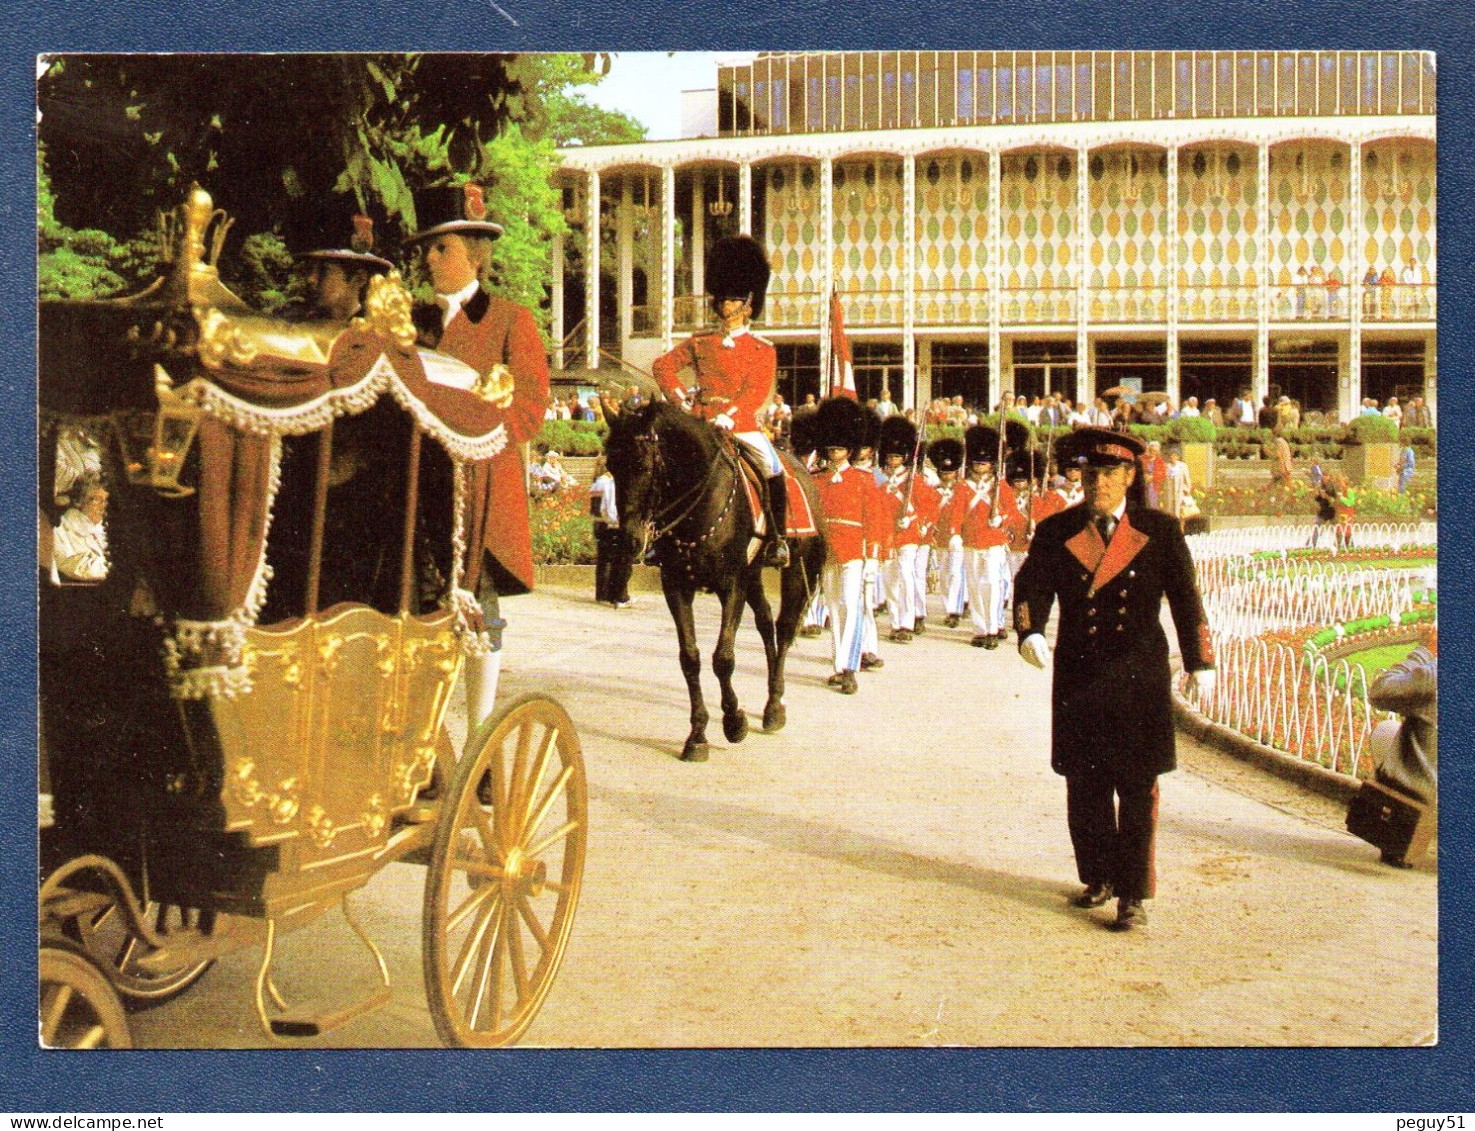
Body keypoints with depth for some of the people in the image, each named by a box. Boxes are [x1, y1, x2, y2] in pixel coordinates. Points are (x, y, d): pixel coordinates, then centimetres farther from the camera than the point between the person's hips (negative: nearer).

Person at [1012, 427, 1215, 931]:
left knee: (1137, 790, -1)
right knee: (1084, 788, 10)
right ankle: (1098, 877, 27)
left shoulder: (1160, 531, 2)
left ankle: (1133, 894, 6)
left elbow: (1186, 599, 5)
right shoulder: (1056, 531, 3)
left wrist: (1199, 663, 2)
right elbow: (1032, 586, -6)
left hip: (1139, 680, -1)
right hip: (1078, 680, 2)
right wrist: (1030, 633, -25)